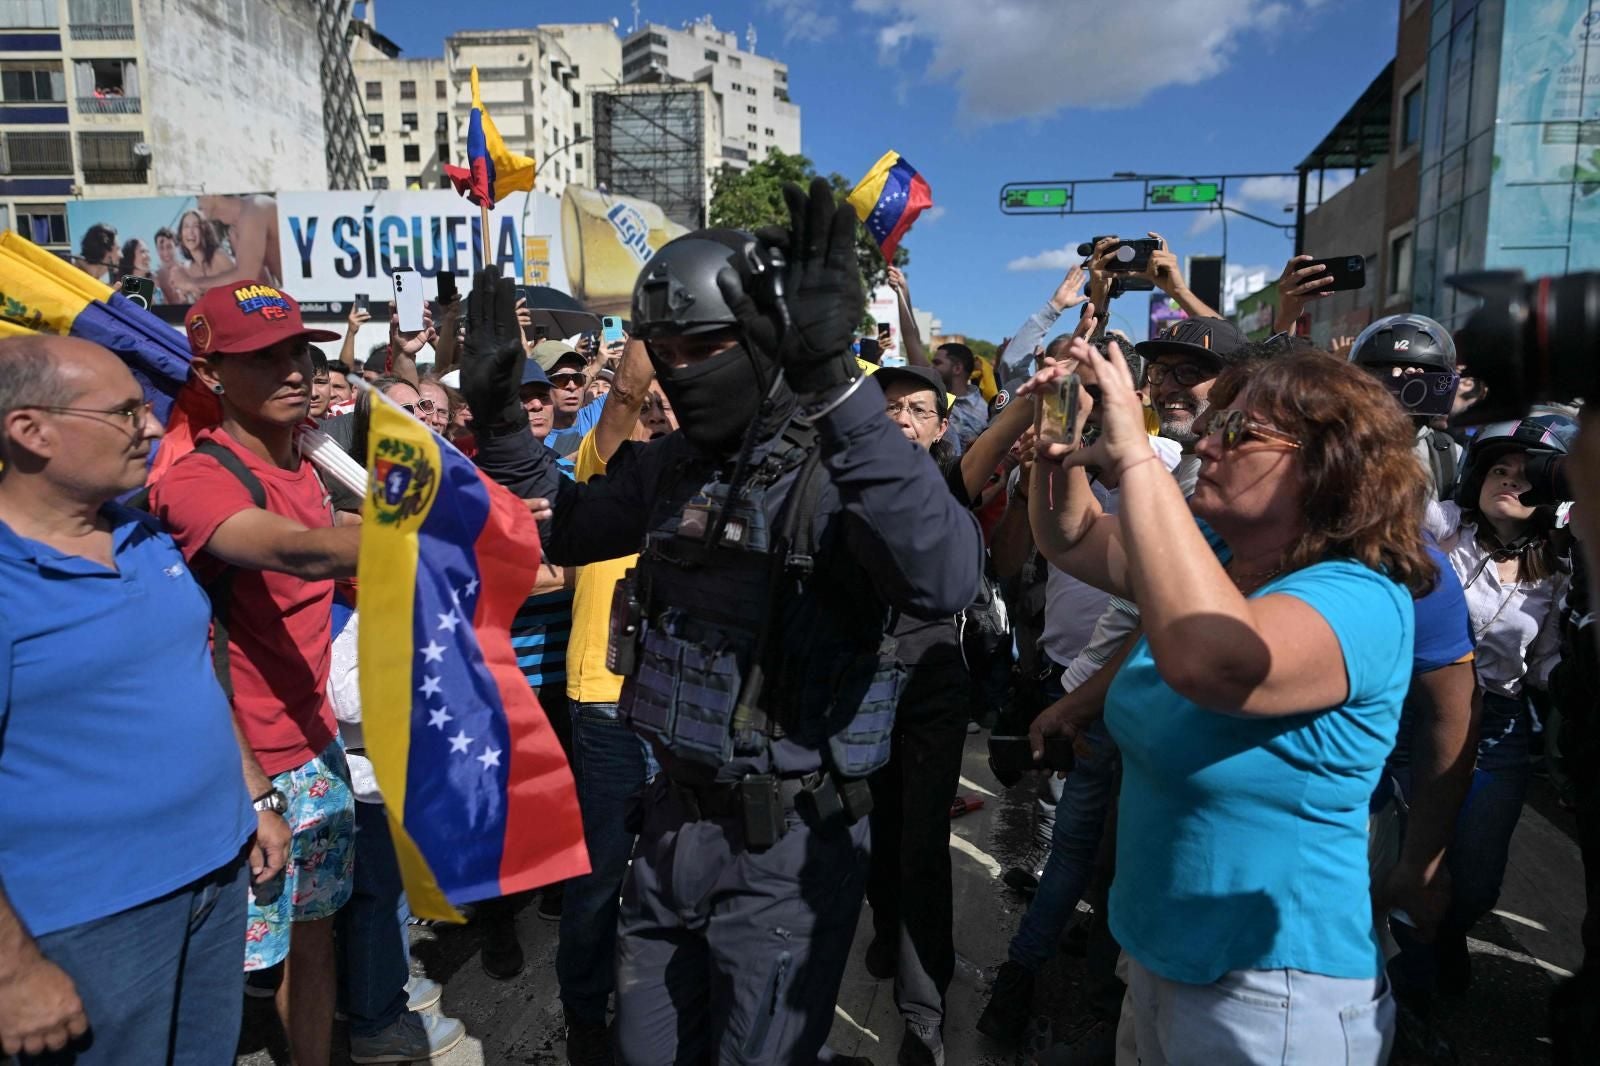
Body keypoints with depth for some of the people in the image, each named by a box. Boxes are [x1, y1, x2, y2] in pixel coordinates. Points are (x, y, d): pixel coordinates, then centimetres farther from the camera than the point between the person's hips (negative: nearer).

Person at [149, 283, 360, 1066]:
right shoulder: (197, 480, -20)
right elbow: (301, 554, -40)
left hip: (316, 746, 7)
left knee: (315, 929, 18)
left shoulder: (305, 465, 7)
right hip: (244, 766, -7)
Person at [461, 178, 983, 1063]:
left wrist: (833, 386, -46)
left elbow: (945, 581, -41)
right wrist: (495, 413, 4)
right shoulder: (668, 465, 1)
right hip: (673, 818, 7)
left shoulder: (834, 468, -21)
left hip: (784, 842, -7)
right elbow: (565, 528, 18)